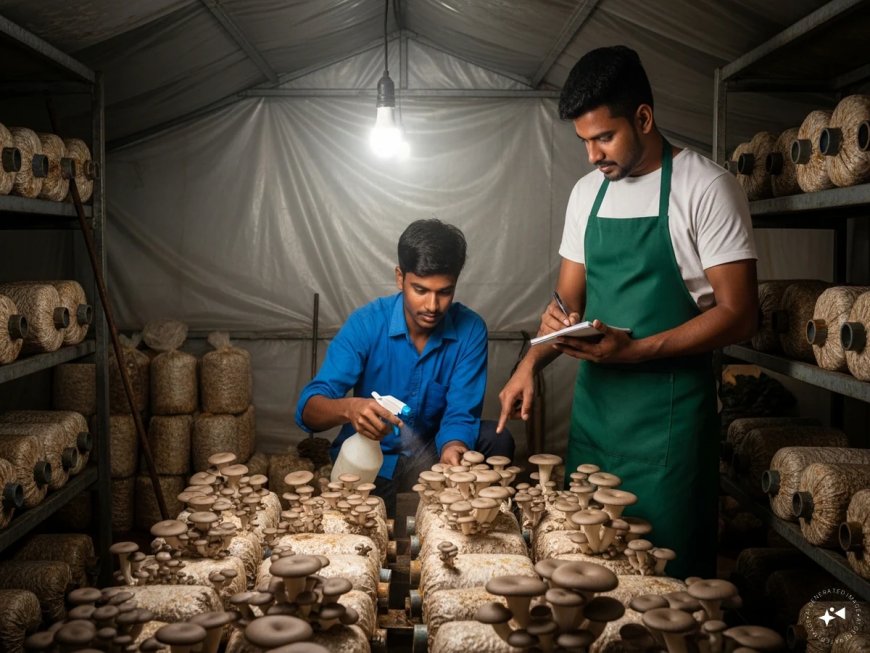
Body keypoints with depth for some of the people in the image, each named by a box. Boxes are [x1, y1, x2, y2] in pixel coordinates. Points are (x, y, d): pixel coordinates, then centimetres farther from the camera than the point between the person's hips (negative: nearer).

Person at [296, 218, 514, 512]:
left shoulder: (470, 330, -11)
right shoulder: (365, 323, -17)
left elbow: (460, 414, -14)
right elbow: (309, 408, -22)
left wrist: (452, 449, -39)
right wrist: (349, 408, -46)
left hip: (431, 452, 2)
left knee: (496, 440, -21)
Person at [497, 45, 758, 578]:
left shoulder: (705, 187, -9)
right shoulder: (587, 193, 10)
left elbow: (738, 315, -12)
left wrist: (634, 350, -21)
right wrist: (532, 362, -3)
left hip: (667, 413, -6)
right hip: (594, 402, 6)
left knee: (666, 571, 1)